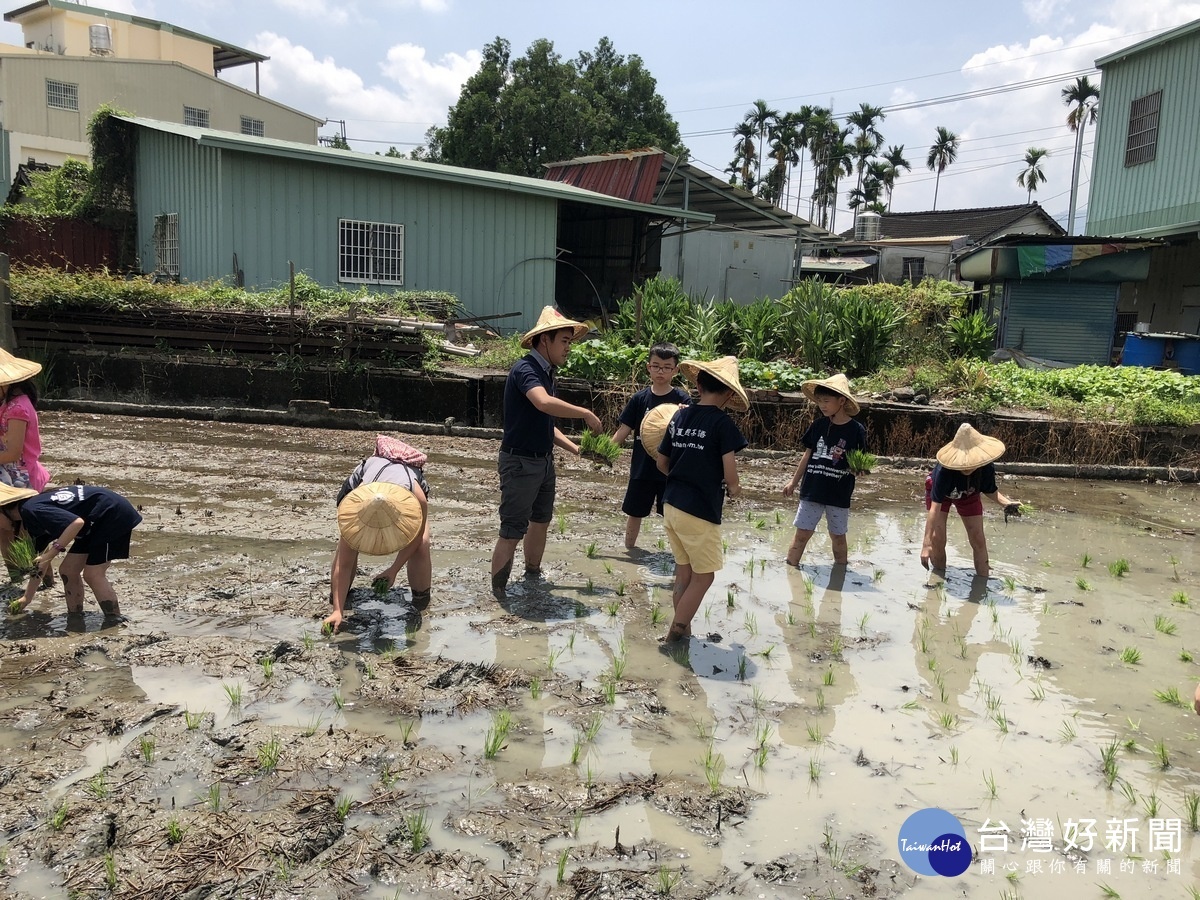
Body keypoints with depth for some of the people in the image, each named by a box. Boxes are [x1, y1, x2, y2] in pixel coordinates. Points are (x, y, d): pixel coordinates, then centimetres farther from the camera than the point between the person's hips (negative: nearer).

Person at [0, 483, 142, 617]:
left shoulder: (31, 510, -17)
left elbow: (77, 522, -31)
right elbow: (40, 564, 22)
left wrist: (50, 554, -26)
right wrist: (27, 598, 25)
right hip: (97, 523, 10)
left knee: (92, 575, -10)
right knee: (67, 571, 10)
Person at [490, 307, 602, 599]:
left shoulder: (545, 373, 11)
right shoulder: (526, 369, -18)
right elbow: (544, 403, -38)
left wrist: (575, 449, 10)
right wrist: (586, 414, -27)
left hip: (544, 460, 10)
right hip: (520, 462, -10)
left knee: (541, 520, 21)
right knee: (512, 531, -4)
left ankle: (532, 576, 38)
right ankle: (498, 594, 6)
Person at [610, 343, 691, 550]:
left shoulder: (682, 400, -6)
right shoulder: (639, 398, 0)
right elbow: (624, 430, 1)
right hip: (642, 468, 2)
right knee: (634, 512, 15)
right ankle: (628, 550, 33)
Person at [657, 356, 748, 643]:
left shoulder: (679, 417, 7)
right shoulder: (722, 422, -13)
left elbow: (662, 463, 13)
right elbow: (730, 474, -18)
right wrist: (733, 488, 3)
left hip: (672, 504, 7)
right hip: (700, 511, -7)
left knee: (684, 572, 18)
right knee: (704, 576, 7)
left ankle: (682, 628, 25)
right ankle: (676, 631, 9)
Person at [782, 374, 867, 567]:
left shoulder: (856, 430, -9)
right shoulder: (818, 425, 0)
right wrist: (794, 482, 14)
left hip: (839, 494, -2)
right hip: (812, 490, 2)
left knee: (838, 536, 12)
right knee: (802, 534, 3)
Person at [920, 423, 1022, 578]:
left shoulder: (987, 468, -35)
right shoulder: (944, 471, -45)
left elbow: (990, 491, -10)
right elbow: (935, 508, -43)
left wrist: (1006, 503, -31)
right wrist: (926, 543, -45)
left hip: (969, 494, 3)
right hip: (939, 491, -3)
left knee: (978, 539, 4)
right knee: (937, 538, -10)